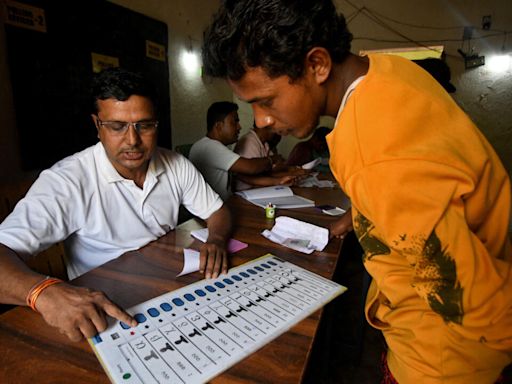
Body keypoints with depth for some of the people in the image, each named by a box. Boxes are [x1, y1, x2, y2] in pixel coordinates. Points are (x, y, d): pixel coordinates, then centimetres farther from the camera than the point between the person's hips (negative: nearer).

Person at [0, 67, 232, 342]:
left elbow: (217, 211, 3)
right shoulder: (66, 180, -18)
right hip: (103, 308, -1)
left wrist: (217, 240, -19)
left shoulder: (177, 166, -4)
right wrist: (44, 291, -46)